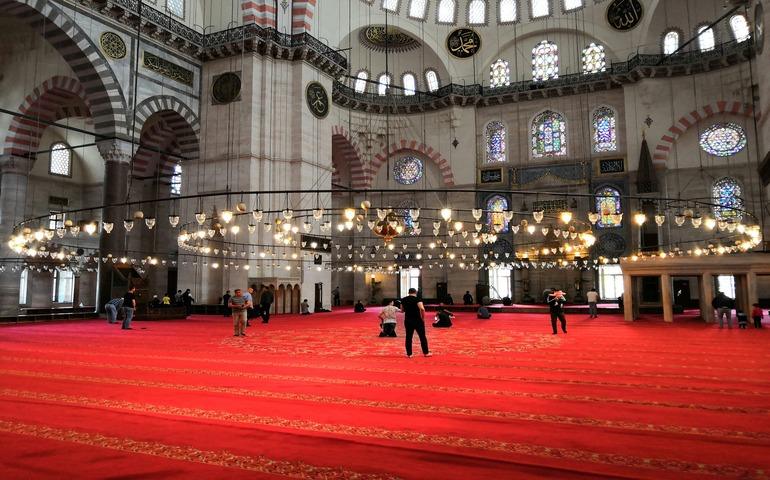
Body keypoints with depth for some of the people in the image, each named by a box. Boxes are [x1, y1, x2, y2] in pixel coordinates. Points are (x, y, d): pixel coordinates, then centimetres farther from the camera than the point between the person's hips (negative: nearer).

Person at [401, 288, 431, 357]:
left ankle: (409, 354, 12)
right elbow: (422, 309, -24)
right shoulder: (417, 299, -10)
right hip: (417, 320, -4)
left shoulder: (403, 300, 6)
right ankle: (426, 352, 15)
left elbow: (402, 310, 16)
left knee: (408, 337, 11)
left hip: (407, 320, 4)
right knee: (422, 336, 8)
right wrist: (423, 318, -11)